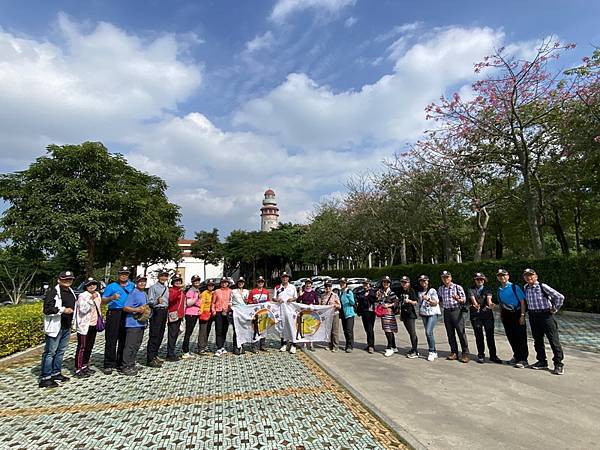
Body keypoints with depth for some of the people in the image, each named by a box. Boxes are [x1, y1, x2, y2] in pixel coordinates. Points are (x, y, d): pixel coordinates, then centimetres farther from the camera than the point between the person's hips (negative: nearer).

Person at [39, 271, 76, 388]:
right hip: (55, 327, -8)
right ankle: (45, 378, 5)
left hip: (66, 327, 8)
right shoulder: (53, 292, -12)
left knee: (61, 351, 16)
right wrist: (63, 310, -21)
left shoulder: (71, 292, 14)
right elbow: (47, 309, -18)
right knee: (50, 352, -2)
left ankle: (56, 373, 28)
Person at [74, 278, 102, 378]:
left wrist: (100, 320, 22)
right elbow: (83, 310, -24)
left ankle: (85, 366, 27)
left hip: (94, 325, 8)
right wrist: (91, 299, -30)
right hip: (84, 325, -7)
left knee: (89, 347, 15)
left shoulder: (97, 295, 10)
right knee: (82, 347, -3)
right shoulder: (82, 296, -13)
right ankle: (78, 370, 4)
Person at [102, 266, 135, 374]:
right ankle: (108, 365, 3)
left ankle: (120, 363, 20)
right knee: (111, 340, -4)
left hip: (127, 315, 4)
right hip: (114, 314, -4)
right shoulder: (111, 286, 4)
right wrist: (112, 298, -15)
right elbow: (103, 300, 2)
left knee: (124, 340, 9)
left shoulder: (132, 286, 13)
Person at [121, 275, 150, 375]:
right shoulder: (133, 293, -12)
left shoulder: (144, 294, 15)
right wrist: (137, 310, -25)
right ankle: (126, 367, 4)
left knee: (137, 345, 14)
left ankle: (132, 365, 25)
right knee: (130, 345, -5)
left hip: (141, 323, 9)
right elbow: (125, 308, -16)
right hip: (133, 323, -9)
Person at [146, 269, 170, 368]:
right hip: (156, 311, -7)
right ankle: (150, 359, -7)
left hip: (164, 311, 8)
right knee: (154, 335, -9)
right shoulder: (153, 287, -5)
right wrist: (157, 301, -32)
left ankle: (155, 355, 21)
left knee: (160, 335, 11)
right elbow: (150, 302, -12)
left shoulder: (167, 288, 17)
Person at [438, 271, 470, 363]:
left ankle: (465, 354, 4)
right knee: (450, 334, 8)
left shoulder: (458, 287, -3)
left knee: (461, 332, -4)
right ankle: (454, 353, 17)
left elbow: (464, 299, -5)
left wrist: (458, 299, -23)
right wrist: (442, 304, 10)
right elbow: (439, 299, 25)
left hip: (456, 311, -4)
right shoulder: (440, 289, 9)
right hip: (446, 312, 4)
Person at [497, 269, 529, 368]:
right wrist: (501, 315, 13)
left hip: (517, 313, -6)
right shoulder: (499, 290, 9)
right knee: (511, 337, 12)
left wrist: (522, 315, -15)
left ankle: (523, 359, 8)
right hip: (506, 315, 6)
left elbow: (522, 301, -10)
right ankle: (516, 357, 28)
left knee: (521, 337, -1)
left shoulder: (514, 287, -8)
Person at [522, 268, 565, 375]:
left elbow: (560, 297, -12)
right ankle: (542, 362, 22)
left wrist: (555, 309, -6)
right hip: (533, 316, 6)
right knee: (537, 340, 11)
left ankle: (558, 364, 7)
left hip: (546, 314, -6)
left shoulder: (543, 286, -11)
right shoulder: (526, 287, 8)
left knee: (553, 340, -1)